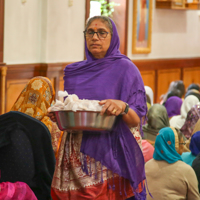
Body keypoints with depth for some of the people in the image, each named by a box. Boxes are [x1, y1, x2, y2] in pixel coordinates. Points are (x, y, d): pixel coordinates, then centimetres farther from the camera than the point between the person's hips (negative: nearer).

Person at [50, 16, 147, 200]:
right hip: (76, 155, 4)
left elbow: (136, 120, -3)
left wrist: (122, 107, -23)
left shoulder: (125, 68, 0)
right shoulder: (73, 72, 13)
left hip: (110, 152, -4)